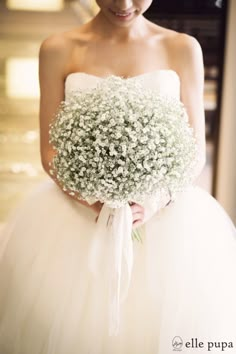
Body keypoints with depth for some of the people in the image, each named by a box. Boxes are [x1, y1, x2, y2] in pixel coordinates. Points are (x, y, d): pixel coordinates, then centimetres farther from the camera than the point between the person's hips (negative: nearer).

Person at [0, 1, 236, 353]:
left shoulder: (183, 48, 1)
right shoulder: (58, 49, 0)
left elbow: (195, 152, 1)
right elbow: (50, 151, 0)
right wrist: (94, 203, -18)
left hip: (168, 212, 1)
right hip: (78, 209, 0)